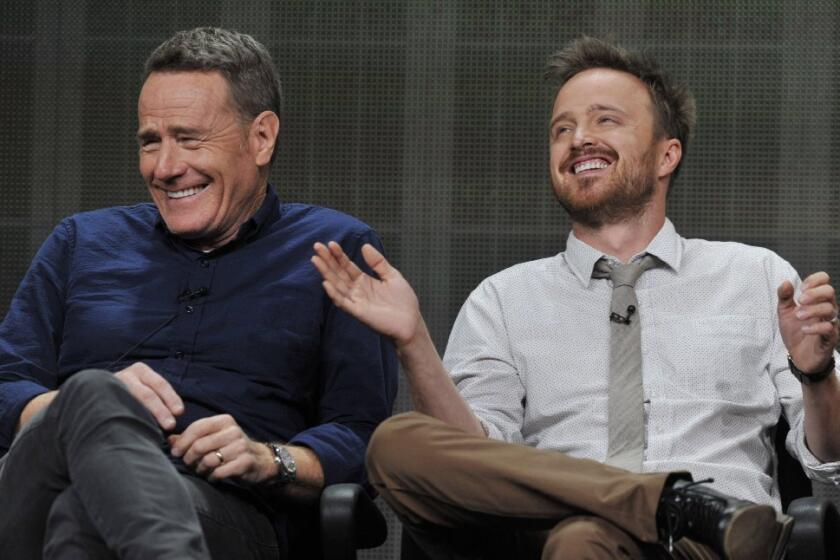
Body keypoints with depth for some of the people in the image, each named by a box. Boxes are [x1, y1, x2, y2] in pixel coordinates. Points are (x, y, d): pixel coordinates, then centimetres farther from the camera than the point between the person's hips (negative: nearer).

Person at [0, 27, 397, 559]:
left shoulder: (334, 250, 19)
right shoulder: (82, 242, 27)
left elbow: (362, 436, 9)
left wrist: (269, 460, -13)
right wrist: (94, 406, -6)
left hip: (232, 510, -3)